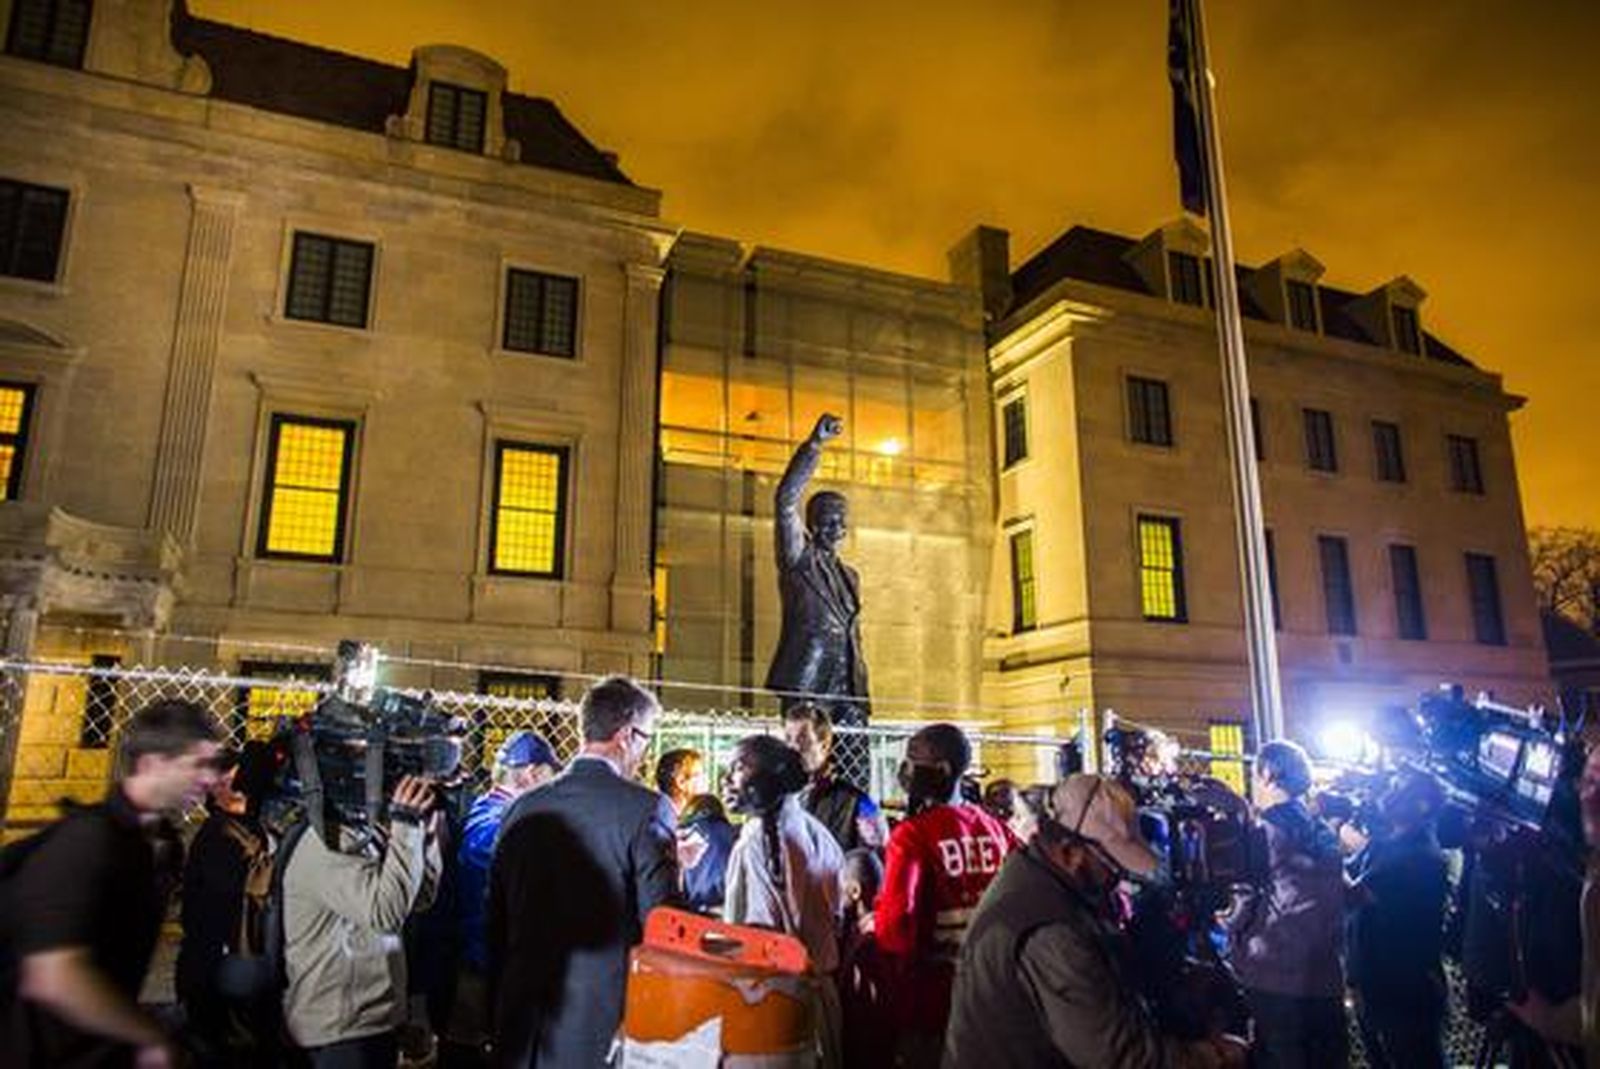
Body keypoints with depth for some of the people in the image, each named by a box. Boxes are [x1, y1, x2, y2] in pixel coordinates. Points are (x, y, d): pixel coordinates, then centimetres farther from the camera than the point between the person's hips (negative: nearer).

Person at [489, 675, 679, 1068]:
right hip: (605, 1021, -5)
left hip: (523, 1024, 5)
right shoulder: (646, 808, -14)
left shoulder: (524, 807, 3)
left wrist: (497, 1020, 18)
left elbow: (497, 921, 9)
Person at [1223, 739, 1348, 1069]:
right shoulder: (1324, 834, 5)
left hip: (1276, 978, -6)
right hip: (1326, 976, 6)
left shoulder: (1265, 833, -14)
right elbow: (1335, 900, 12)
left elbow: (1242, 910, -13)